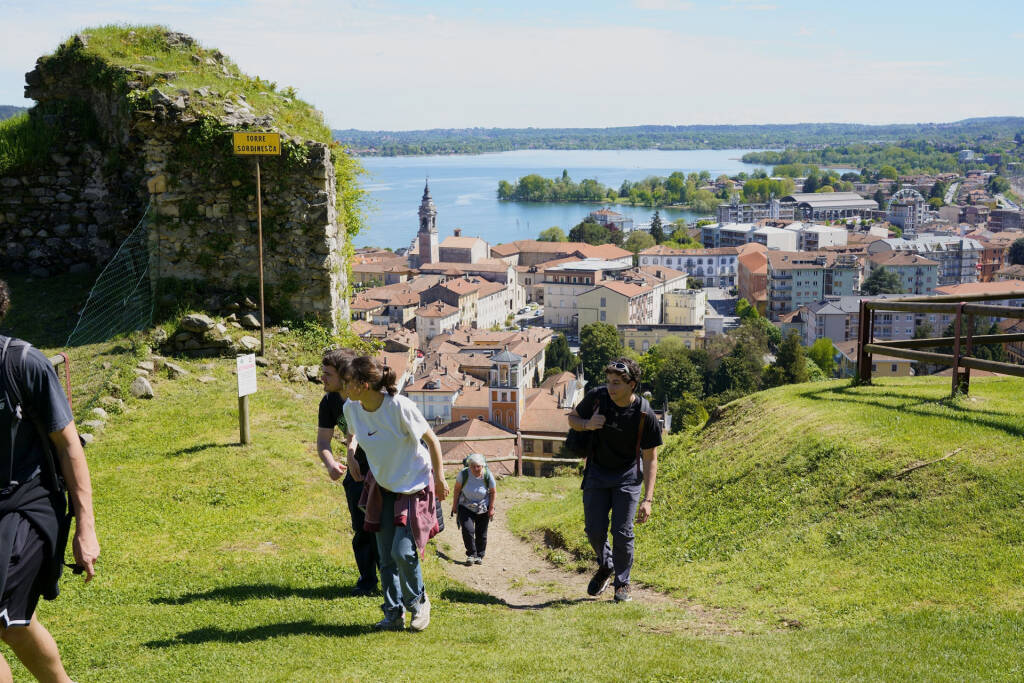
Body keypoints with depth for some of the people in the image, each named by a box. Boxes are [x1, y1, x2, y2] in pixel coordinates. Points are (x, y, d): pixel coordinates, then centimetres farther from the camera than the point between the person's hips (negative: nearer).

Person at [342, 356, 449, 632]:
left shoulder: (399, 407, -28)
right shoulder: (351, 409, -10)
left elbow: (432, 440, -15)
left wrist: (439, 479, -8)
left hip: (414, 486, -5)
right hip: (382, 486, 6)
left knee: (403, 552, -12)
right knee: (386, 557, 5)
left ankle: (419, 602, 16)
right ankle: (394, 614, 20)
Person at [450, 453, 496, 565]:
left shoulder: (488, 475, -18)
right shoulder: (464, 474, -21)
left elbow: (493, 491, -3)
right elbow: (456, 489, -6)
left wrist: (491, 508, -3)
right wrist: (455, 506, -2)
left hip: (483, 508, 1)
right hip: (466, 507, -1)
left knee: (481, 534, 6)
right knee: (467, 530, -17)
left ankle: (479, 556, 24)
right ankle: (471, 554, -3)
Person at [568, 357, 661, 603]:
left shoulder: (646, 415, -20)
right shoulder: (597, 397, -14)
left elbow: (650, 459, -13)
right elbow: (573, 418, 4)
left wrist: (648, 499, -19)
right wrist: (588, 424, -20)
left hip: (628, 476, -2)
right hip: (597, 473, 2)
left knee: (622, 532, -7)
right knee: (594, 530, 0)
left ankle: (622, 583, 15)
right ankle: (605, 566, 31)